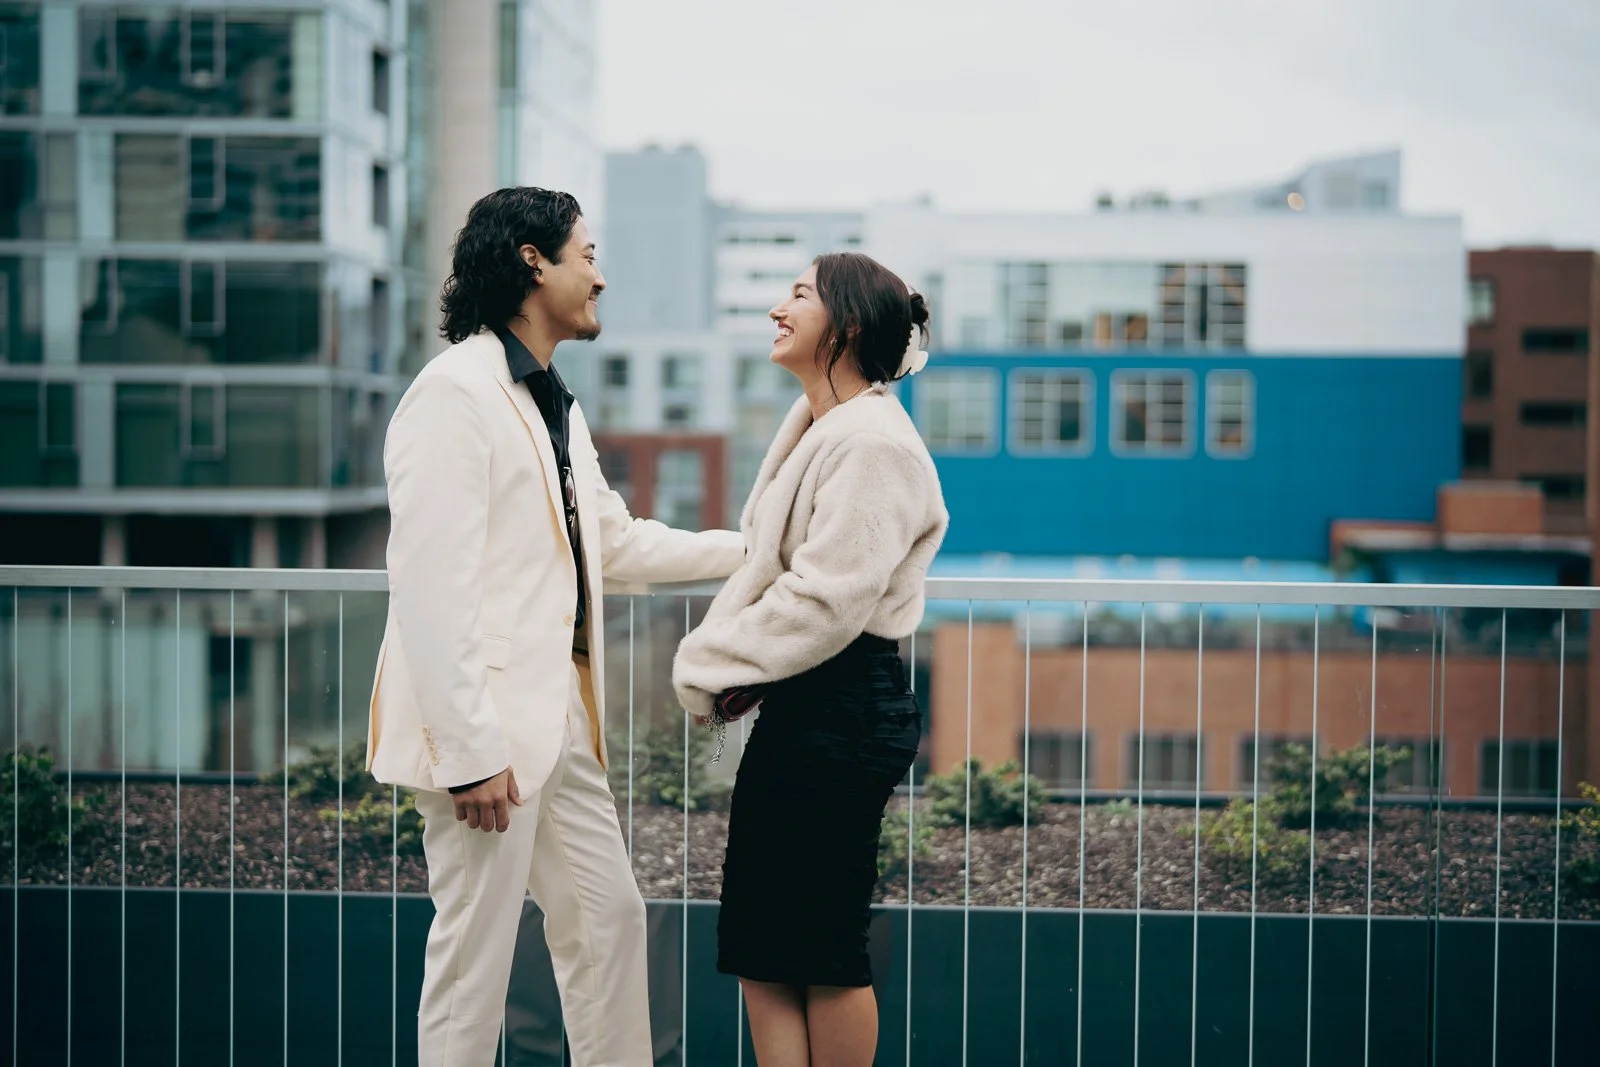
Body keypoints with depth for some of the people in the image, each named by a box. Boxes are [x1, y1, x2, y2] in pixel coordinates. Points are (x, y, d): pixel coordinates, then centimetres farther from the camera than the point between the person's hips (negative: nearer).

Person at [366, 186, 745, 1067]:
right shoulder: (454, 393, -15)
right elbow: (429, 587, -21)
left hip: (559, 724, 10)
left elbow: (615, 540, 28)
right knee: (475, 956, -2)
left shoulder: (553, 404, 17)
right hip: (486, 732, -10)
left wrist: (749, 550, 26)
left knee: (610, 920, 15)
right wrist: (469, 753, -23)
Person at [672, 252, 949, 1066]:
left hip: (845, 710, -10)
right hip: (796, 703, 10)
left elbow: (825, 601, -21)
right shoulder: (811, 431, 16)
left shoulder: (872, 445, -16)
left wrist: (711, 666, -11)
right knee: (758, 942, 10)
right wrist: (719, 665, 0)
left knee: (824, 945, 0)